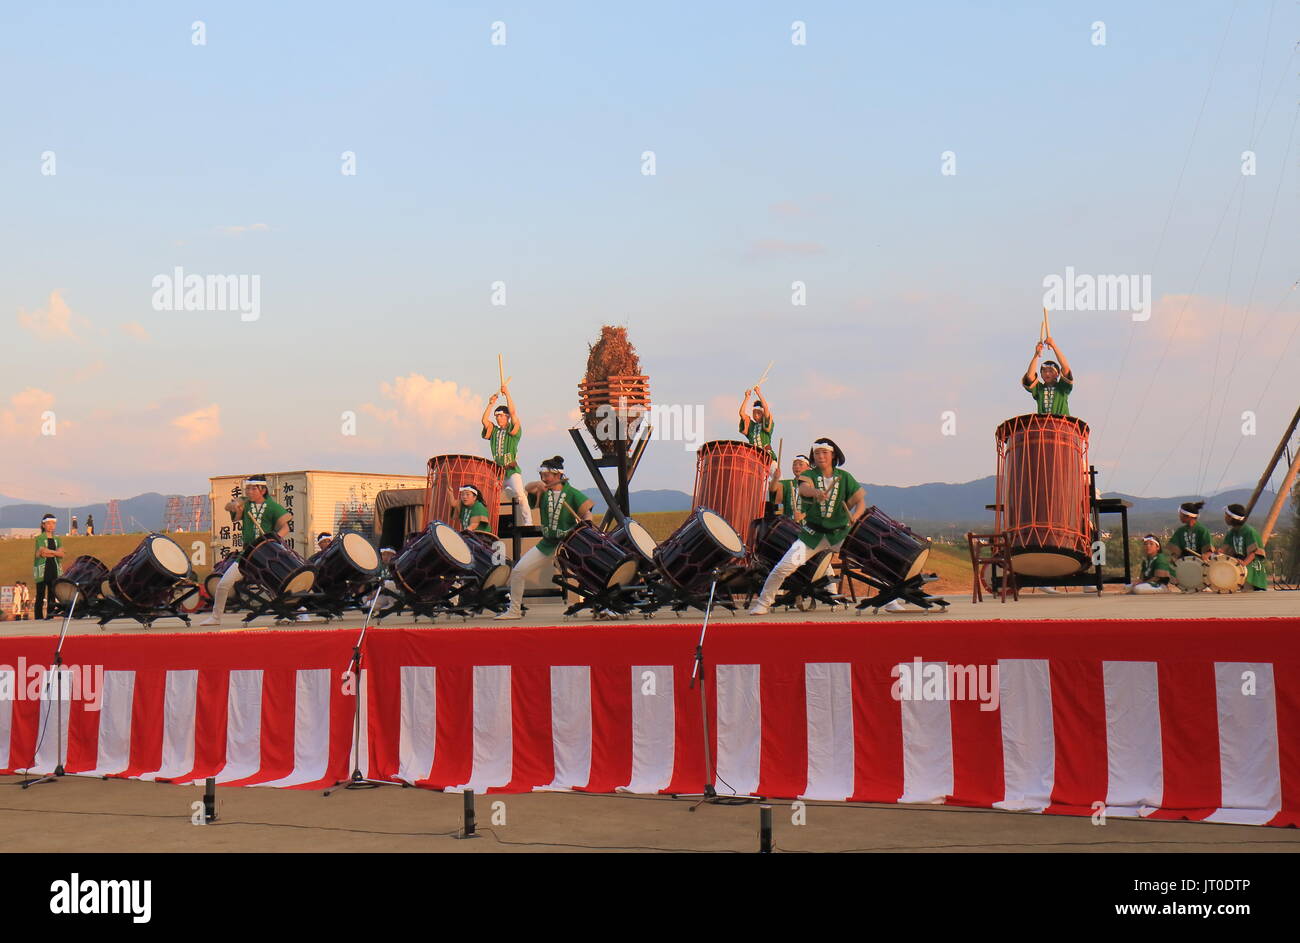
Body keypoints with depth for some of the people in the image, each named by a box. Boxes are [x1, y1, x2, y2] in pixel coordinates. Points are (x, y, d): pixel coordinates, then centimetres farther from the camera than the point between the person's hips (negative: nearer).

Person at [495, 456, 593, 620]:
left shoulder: (572, 493, -4)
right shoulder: (543, 492, 6)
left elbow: (587, 512, -10)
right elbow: (528, 488, -11)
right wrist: (537, 485, -34)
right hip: (546, 545, 4)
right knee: (518, 571, 0)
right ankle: (514, 611, 14)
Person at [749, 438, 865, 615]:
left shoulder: (844, 477, 1)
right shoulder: (809, 475, -3)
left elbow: (861, 501, -3)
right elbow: (804, 488, -26)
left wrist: (855, 516, -25)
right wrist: (816, 492, -51)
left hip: (840, 533, 1)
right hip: (812, 533, -1)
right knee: (785, 566, -12)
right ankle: (763, 603, 5)